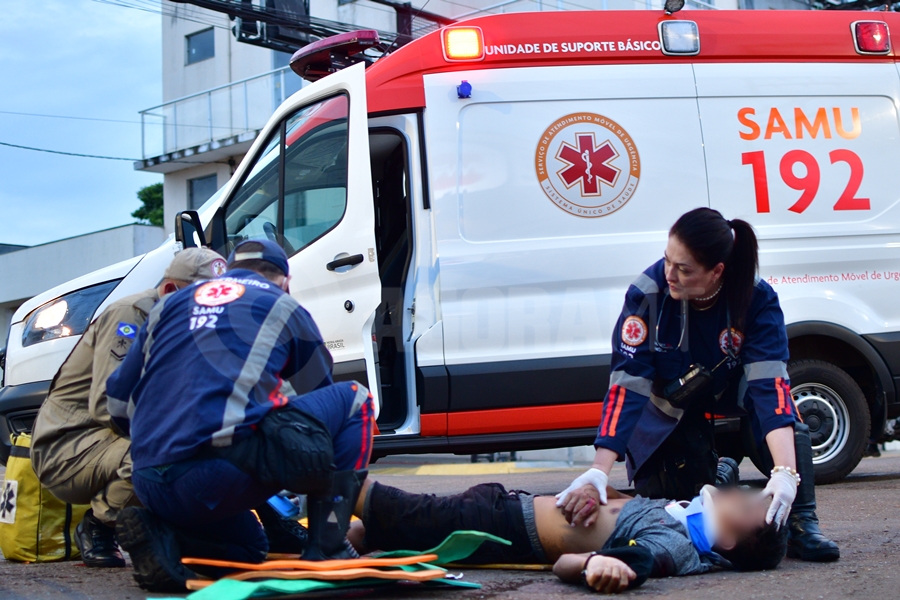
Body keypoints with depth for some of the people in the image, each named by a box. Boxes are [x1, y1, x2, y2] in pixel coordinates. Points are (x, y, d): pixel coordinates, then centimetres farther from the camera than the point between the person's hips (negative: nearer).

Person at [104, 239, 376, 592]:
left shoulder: (169, 306, 25)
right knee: (353, 400, 15)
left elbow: (119, 405, 24)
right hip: (224, 466, -5)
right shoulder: (284, 308, 16)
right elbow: (317, 394, 29)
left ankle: (161, 533, 3)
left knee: (250, 546, 34)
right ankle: (327, 547, 6)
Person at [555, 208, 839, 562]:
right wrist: (598, 473, -41)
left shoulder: (758, 300, -29)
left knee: (781, 400, -33)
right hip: (670, 404, 0)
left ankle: (801, 523, -23)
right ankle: (719, 477, 22)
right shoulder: (648, 293, -30)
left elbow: (769, 384, -38)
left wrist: (785, 472, -52)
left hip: (731, 389, 0)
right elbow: (626, 383, -32)